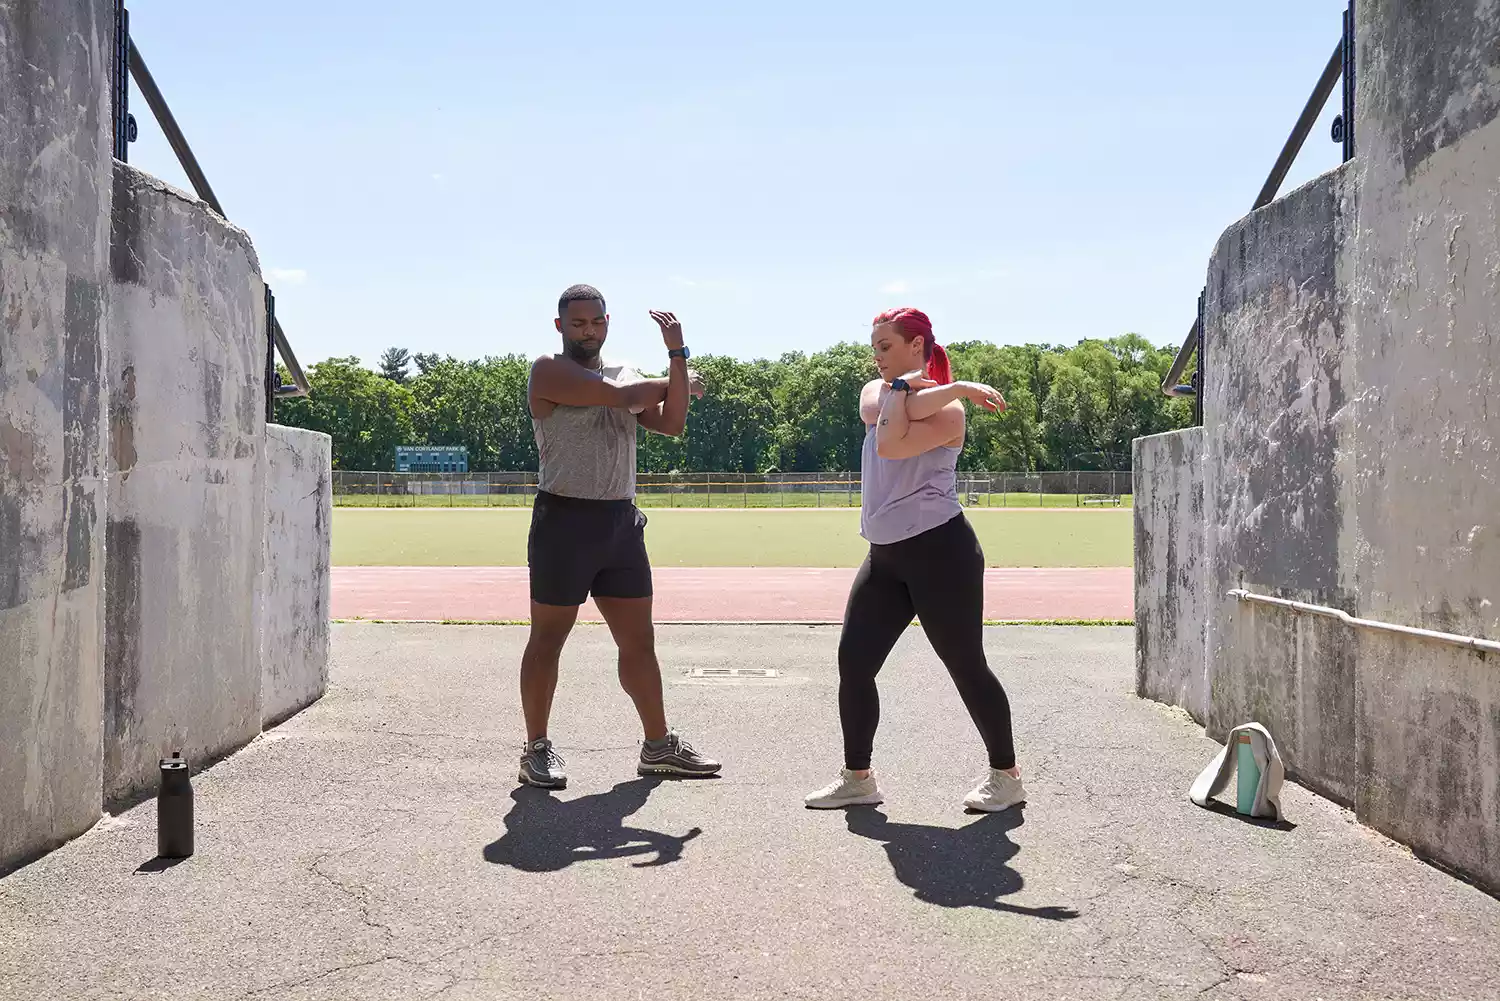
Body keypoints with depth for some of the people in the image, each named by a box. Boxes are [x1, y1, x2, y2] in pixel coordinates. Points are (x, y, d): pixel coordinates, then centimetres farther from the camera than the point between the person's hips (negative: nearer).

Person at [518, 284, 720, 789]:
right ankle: (536, 749, 13)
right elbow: (621, 396, -16)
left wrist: (677, 354, -5)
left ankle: (658, 746, 20)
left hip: (622, 521, 6)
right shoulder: (549, 371, -6)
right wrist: (676, 382, 2)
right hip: (565, 520, -6)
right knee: (547, 639, 3)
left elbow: (672, 423, 4)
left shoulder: (625, 373, 16)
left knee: (639, 641, 10)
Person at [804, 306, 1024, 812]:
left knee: (966, 666, -1)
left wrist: (899, 388, -11)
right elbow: (877, 412, -11)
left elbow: (891, 445, -23)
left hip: (939, 551, -7)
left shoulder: (946, 408, -7)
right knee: (853, 661, 1)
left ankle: (1006, 775, 13)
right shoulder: (875, 393, 14)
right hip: (884, 556, 7)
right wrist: (955, 387, -12)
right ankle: (857, 778, 12)